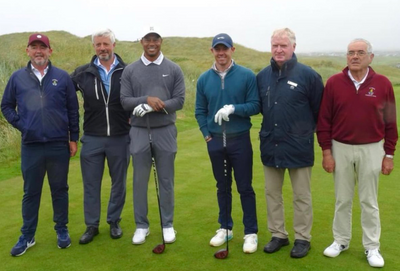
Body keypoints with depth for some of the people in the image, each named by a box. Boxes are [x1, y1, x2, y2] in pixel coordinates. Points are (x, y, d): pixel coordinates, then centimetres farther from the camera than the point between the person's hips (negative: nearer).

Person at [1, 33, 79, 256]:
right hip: (31, 146, 1)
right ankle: (27, 236, 22)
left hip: (59, 145, 0)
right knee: (31, 192, 10)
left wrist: (74, 139, 3)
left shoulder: (63, 77, 1)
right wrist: (20, 124, -1)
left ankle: (62, 230, 25)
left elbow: (73, 110, 4)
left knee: (60, 190, 10)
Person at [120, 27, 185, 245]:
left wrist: (153, 107, -17)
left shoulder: (174, 69, 2)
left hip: (165, 131, 0)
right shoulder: (130, 70, 4)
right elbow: (125, 101, -3)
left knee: (166, 180, 7)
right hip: (139, 131, 1)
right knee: (140, 180, 7)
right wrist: (147, 99, -19)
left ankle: (168, 225, 20)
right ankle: (142, 225, 20)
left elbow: (179, 100, -5)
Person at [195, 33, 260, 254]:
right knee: (223, 187, 14)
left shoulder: (247, 75, -6)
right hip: (215, 141, 3)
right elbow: (200, 111, 8)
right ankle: (225, 228, 28)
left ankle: (251, 233, 14)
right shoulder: (204, 79, 3)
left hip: (240, 139, -3)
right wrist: (207, 135, -2)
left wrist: (233, 109, -22)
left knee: (245, 188, 3)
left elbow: (255, 105, -7)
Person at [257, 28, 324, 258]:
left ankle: (303, 238, 22)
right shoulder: (263, 76, 4)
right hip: (270, 145, 5)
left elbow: (319, 110, -1)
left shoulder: (308, 75, -9)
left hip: (298, 146, -4)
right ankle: (278, 235, 28)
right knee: (272, 193, 13)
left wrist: (306, 129, 6)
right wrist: (270, 125, 13)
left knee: (301, 196, 7)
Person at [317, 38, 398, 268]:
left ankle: (372, 247, 22)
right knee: (343, 199, 13)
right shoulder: (334, 82, -4)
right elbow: (324, 120, -1)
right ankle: (341, 241, 28)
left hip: (371, 150, 0)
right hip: (341, 148, 1)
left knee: (369, 201, 9)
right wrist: (326, 151, -4)